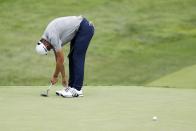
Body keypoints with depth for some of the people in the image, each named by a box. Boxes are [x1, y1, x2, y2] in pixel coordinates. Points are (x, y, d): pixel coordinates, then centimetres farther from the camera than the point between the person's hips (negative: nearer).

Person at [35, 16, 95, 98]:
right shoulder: (48, 37, 6)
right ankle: (71, 86, 13)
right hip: (78, 30, 10)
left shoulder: (52, 37, -22)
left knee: (77, 58, -10)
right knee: (72, 57, 9)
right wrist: (63, 77, 13)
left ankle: (77, 89, -8)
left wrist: (55, 76, -3)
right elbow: (59, 59, 13)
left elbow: (61, 59, -16)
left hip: (85, 28, -10)